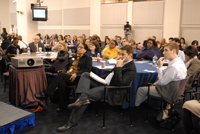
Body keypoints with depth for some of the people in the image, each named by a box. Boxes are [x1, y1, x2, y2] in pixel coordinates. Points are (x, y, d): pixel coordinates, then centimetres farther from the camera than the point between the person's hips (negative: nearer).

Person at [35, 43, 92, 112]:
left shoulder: (88, 58, 9)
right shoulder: (74, 57, 28)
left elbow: (87, 69, -5)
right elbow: (67, 66, 26)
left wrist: (76, 74, -17)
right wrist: (64, 72, 3)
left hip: (77, 78, -5)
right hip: (67, 75, 5)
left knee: (61, 76, -30)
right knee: (62, 83, -31)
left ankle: (46, 94, -27)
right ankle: (62, 105, -19)